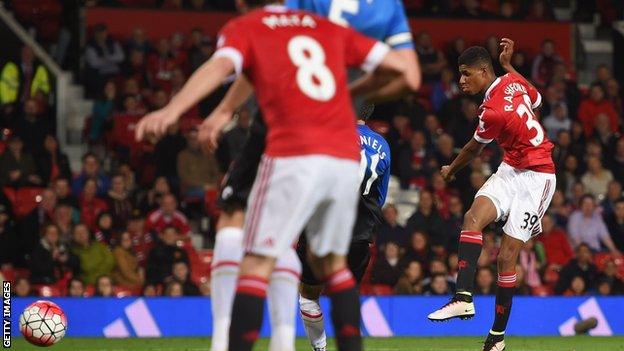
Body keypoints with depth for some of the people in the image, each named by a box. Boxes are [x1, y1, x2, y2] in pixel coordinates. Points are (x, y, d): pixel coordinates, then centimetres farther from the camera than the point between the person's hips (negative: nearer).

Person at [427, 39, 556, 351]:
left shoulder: (493, 112, -23)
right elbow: (537, 100, 21)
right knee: (473, 217, -17)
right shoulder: (513, 81, -1)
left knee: (506, 258, -6)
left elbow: (473, 150, -4)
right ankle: (463, 298, -31)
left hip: (535, 179, -8)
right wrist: (507, 64, 24)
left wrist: (450, 171, 17)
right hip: (511, 170, 8)